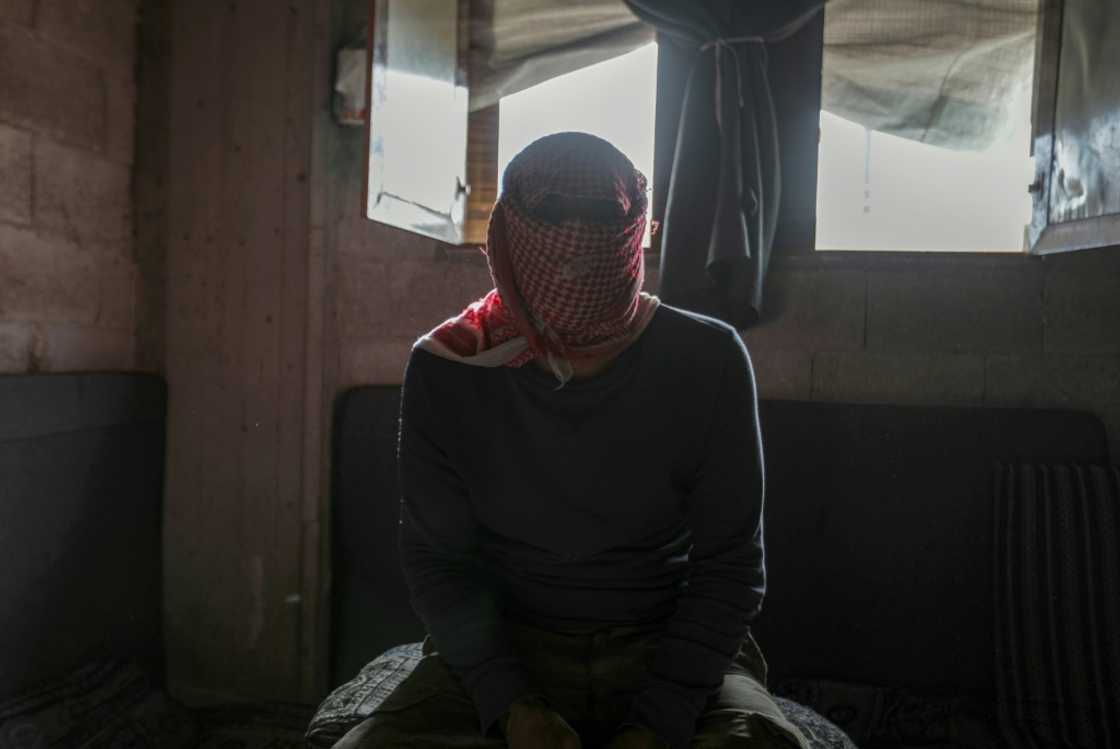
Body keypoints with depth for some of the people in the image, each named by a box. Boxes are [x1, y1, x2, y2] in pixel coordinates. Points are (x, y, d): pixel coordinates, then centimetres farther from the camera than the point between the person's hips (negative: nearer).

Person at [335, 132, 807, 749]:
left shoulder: (707, 360, -8)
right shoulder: (446, 368, -5)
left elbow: (729, 564, -5)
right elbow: (435, 557, -1)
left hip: (669, 649, 0)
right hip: (503, 649, 1)